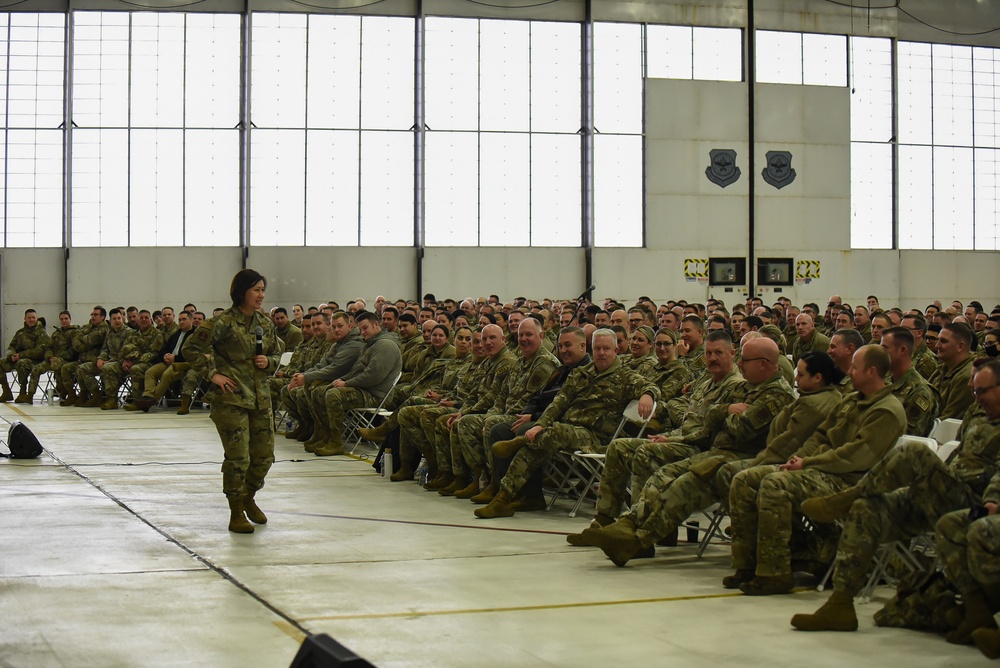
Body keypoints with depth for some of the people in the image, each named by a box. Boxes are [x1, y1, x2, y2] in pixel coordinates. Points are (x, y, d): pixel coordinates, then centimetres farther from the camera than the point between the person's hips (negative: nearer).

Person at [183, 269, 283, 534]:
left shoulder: (265, 323, 9)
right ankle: (236, 514, 7)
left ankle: (249, 499, 35)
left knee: (264, 455, 9)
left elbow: (277, 353, 22)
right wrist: (212, 374, -12)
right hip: (231, 398, -6)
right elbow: (190, 348, -10)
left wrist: (268, 361, 0)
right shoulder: (223, 323, -10)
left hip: (261, 397, 6)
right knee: (238, 457, -8)